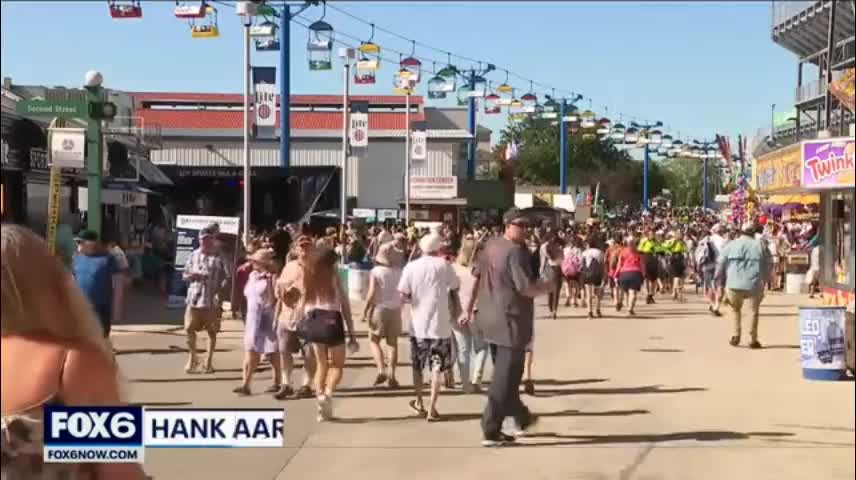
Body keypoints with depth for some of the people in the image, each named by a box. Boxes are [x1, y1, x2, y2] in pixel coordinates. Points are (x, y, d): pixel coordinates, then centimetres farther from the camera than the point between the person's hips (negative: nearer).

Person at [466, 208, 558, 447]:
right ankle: (491, 432, -1)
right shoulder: (516, 252, -20)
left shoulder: (491, 245, 7)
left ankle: (521, 417, 39)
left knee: (504, 373, 21)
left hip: (490, 319, 9)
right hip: (510, 321, -9)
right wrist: (547, 286, -6)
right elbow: (526, 288, -25)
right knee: (505, 379, -3)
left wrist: (471, 302, 27)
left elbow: (478, 275, 17)